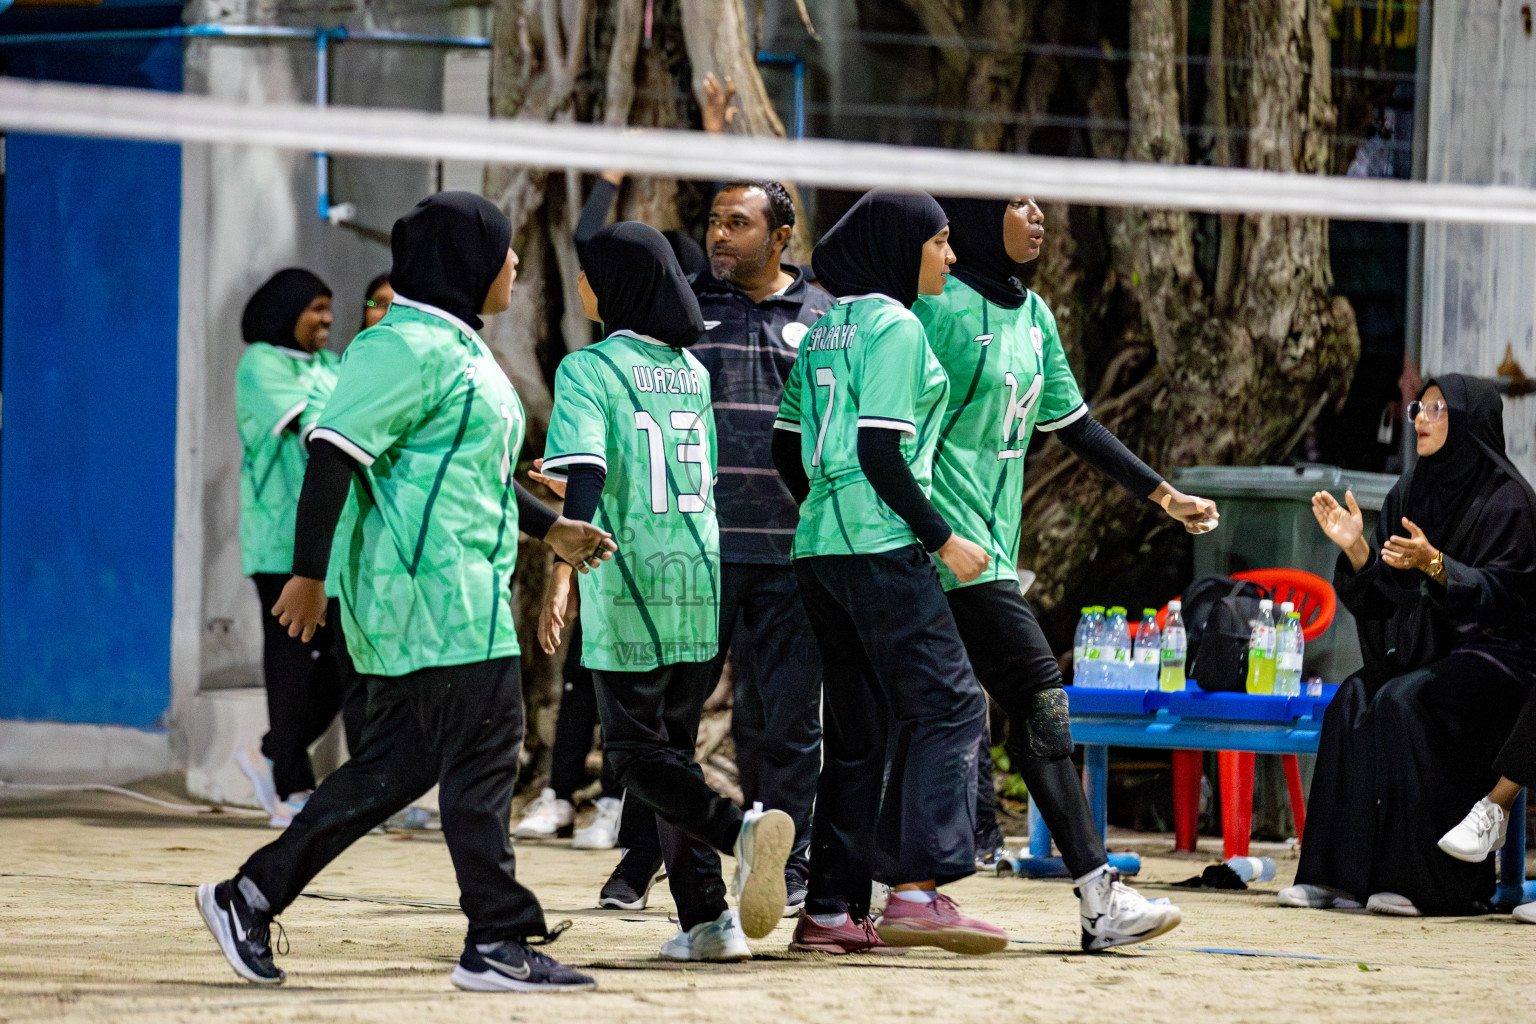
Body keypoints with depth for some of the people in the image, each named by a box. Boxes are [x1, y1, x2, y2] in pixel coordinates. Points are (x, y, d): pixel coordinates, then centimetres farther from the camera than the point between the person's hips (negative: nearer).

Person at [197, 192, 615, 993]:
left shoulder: (458, 348, 19)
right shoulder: (408, 348, -14)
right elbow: (335, 451, -18)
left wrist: (551, 528, 28)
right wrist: (309, 574, -20)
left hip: (465, 589, 11)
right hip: (431, 589, -11)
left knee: (398, 763, 11)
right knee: (483, 755, -7)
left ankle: (251, 896, 15)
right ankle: (498, 943, -2)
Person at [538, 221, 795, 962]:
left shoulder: (588, 370, -7)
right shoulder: (700, 370, 11)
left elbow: (585, 476, -19)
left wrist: (560, 575, -26)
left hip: (629, 584, -6)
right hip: (704, 579, 6)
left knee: (636, 753, 2)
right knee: (674, 745, 14)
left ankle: (738, 829, -25)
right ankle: (706, 920, 5)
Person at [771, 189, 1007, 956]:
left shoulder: (824, 331, 16)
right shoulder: (896, 326, -9)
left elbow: (787, 446, 17)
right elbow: (879, 450, -16)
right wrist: (942, 537, -12)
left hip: (820, 546, 9)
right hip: (881, 548, -9)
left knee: (857, 726, 11)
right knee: (947, 703, -7)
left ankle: (831, 909, 9)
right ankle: (916, 890, -16)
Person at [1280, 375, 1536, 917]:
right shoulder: (1411, 491, 12)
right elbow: (1384, 596, 8)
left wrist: (1434, 565, -30)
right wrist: (1355, 547, -10)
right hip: (1423, 650, 6)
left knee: (1402, 702, -31)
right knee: (1354, 700, -23)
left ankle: (1431, 882, -27)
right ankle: (1339, 873, -24)